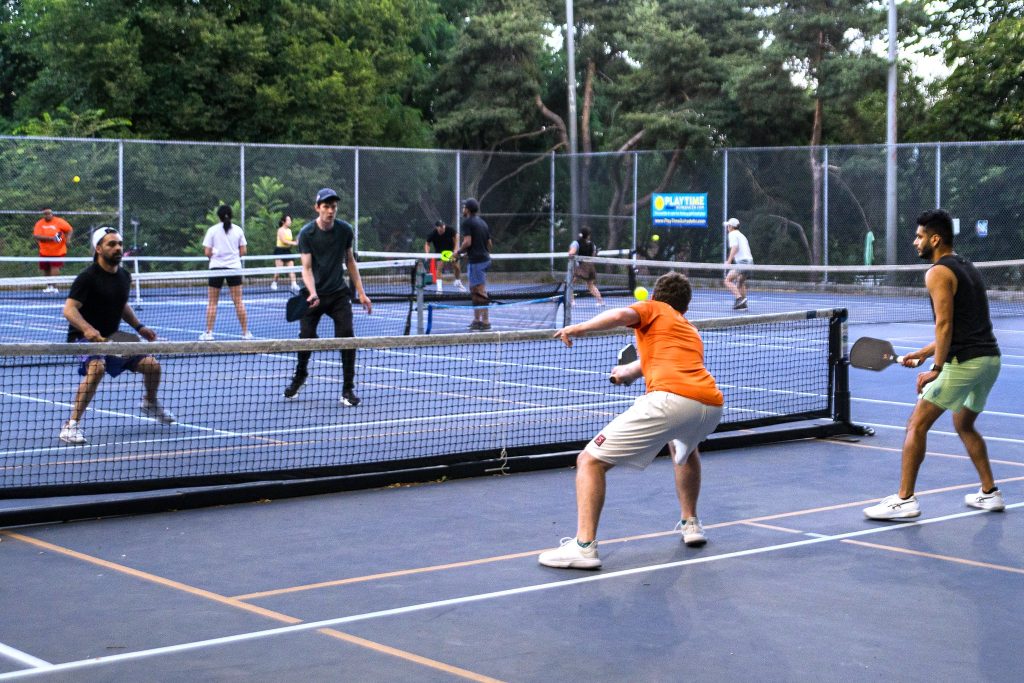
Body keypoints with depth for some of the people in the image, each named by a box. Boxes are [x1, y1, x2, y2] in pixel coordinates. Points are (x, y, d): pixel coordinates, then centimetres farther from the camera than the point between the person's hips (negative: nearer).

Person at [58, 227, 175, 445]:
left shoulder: (124, 276, 6)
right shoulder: (88, 277, -18)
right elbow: (69, 309, -25)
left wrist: (139, 327, 13)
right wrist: (87, 329, -41)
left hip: (113, 338, 7)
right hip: (85, 338, -7)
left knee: (151, 365, 4)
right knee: (97, 367, -37)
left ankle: (150, 404, 38)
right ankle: (71, 425, -31)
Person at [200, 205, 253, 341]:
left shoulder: (212, 230, -3)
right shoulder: (238, 230, 3)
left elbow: (207, 252, -5)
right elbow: (243, 251, 4)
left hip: (216, 267, -1)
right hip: (234, 267, 1)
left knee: (212, 302, 5)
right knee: (238, 301, 4)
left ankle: (208, 333, 1)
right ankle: (246, 332, 4)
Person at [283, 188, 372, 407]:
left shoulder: (345, 230, -1)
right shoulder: (307, 233, -10)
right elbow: (306, 268, -14)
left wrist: (361, 293, 9)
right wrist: (312, 292, -32)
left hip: (339, 293, 1)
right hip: (313, 294, -1)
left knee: (346, 336, -13)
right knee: (306, 337, -1)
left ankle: (348, 390, -4)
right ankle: (300, 376, 31)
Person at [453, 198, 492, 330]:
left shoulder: (467, 222, -8)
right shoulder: (482, 223, 16)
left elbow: (467, 242, -18)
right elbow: (489, 244, 18)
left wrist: (458, 252, -3)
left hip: (475, 261, -9)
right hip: (484, 259, 9)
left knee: (480, 292, -7)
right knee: (474, 290, 17)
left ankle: (485, 321, -7)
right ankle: (477, 320, 20)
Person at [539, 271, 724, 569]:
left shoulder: (652, 309, 20)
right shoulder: (691, 331, 38)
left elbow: (622, 315, -4)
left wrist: (580, 328, 0)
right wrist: (630, 370, 72)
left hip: (671, 397, -7)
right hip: (712, 404, 7)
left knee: (590, 460, -2)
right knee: (684, 448, 43)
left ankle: (584, 546, -16)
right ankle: (690, 523, 42)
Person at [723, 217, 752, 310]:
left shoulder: (732, 234, -2)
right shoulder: (741, 235, 25)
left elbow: (734, 248, -17)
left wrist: (728, 261, -21)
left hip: (742, 261, -9)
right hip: (749, 260, 9)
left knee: (728, 280, -12)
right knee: (740, 283, 23)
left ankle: (739, 298, -28)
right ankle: (743, 304, 23)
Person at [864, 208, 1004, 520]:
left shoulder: (938, 272, -8)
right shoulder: (966, 267, 20)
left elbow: (945, 324, -18)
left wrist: (936, 369, -21)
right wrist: (924, 353, 24)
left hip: (963, 362, -10)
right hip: (990, 358, 10)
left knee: (917, 424, -5)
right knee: (964, 425, 27)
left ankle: (904, 499, -8)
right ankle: (989, 493, 27)